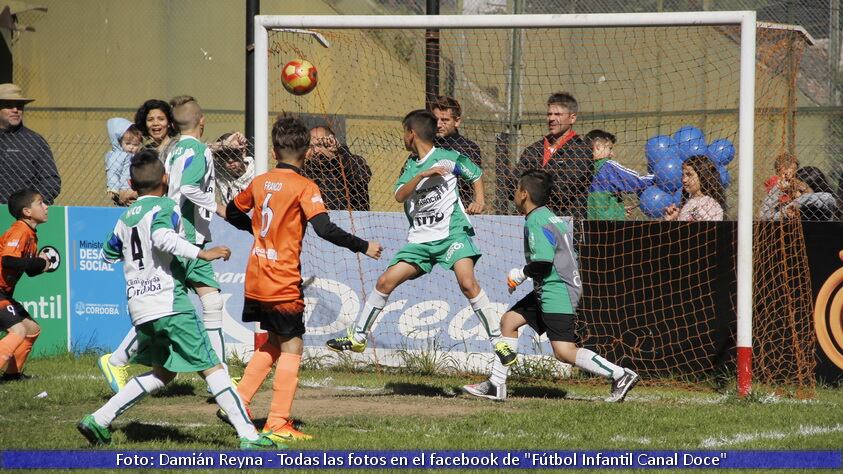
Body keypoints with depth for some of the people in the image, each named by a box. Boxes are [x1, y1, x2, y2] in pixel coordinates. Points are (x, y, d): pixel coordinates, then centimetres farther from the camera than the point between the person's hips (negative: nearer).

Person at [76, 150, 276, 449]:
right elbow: (162, 237, -26)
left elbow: (108, 253, 33)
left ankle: (98, 420, 16)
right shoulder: (164, 207, -4)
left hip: (139, 309, 7)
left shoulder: (125, 217, 17)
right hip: (171, 304, -7)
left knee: (163, 372, 20)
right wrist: (200, 253, -31)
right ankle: (248, 436, -13)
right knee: (211, 368, -7)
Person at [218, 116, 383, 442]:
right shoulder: (304, 187, -11)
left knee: (274, 342, 22)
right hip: (283, 283, -7)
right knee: (292, 346, 1)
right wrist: (363, 246, -13)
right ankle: (277, 424, -4)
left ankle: (237, 402, 16)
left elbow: (232, 213, 22)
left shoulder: (260, 183, 7)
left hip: (255, 281, 7)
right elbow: (325, 229, -21)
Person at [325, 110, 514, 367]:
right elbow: (399, 195, -3)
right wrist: (422, 176, -18)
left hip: (452, 231, -5)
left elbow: (476, 175, 12)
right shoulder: (411, 165, 13)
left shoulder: (448, 158, -2)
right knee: (385, 281, -1)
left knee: (468, 282, -26)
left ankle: (497, 341, -19)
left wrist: (479, 200, -7)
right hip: (421, 238, 5)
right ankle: (357, 337, 11)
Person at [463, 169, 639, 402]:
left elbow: (543, 262, -25)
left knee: (563, 351, -15)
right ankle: (496, 385, 20)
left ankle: (621, 375, -13)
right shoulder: (552, 218, 14)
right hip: (547, 291, 11)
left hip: (557, 292, -11)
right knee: (508, 320, 15)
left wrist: (520, 274, -7)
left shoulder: (536, 222, -16)